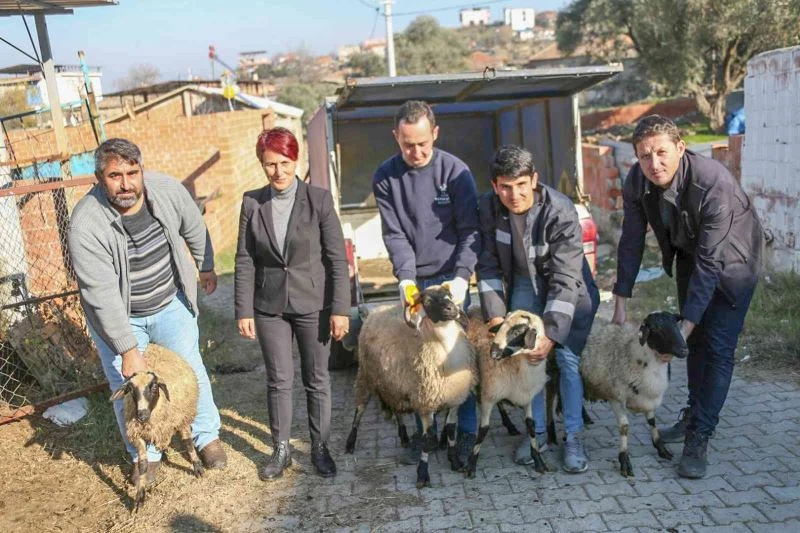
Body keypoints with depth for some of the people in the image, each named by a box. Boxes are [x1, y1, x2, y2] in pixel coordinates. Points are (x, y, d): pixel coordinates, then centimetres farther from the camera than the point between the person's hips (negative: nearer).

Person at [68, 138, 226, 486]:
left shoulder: (168, 190, -19)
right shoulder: (85, 225, -29)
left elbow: (195, 230, 2)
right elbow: (103, 296, -29)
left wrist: (206, 268, 16)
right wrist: (128, 350, -27)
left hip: (171, 304, 2)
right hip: (115, 316, -2)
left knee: (191, 371, 9)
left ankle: (207, 437, 32)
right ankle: (145, 454, 31)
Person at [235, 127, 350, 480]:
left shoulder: (318, 199, -9)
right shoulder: (252, 202, -2)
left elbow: (337, 258, -8)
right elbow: (245, 261, 1)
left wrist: (340, 309, -10)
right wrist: (244, 311, -1)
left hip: (313, 304, -1)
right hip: (269, 307, 2)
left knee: (317, 380, 11)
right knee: (278, 381, 12)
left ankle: (320, 448, 28)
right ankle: (281, 450, 28)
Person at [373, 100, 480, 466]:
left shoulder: (455, 171, -7)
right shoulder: (385, 177, -1)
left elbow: (470, 230, -8)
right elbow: (394, 234, -4)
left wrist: (461, 277, -20)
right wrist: (405, 276, -18)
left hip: (450, 278, -2)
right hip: (413, 281, 2)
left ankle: (467, 430, 17)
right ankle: (424, 431, 22)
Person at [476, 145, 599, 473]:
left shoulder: (561, 211, -31)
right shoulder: (487, 207, -19)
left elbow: (565, 279, -32)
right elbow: (488, 264, -9)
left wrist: (551, 333, -37)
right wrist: (495, 313, -16)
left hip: (568, 286, -3)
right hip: (523, 283, 3)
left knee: (567, 359, -9)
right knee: (524, 355, -1)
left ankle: (573, 437, 8)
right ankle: (537, 431, 15)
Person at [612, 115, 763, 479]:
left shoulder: (714, 183, -38)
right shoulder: (636, 181, -21)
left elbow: (709, 263, -36)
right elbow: (631, 241, -9)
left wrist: (684, 326, -35)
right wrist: (620, 304, -8)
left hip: (731, 260, -5)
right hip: (687, 255, 6)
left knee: (717, 347, -8)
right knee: (696, 340, 17)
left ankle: (699, 439, 0)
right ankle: (695, 413, 34)